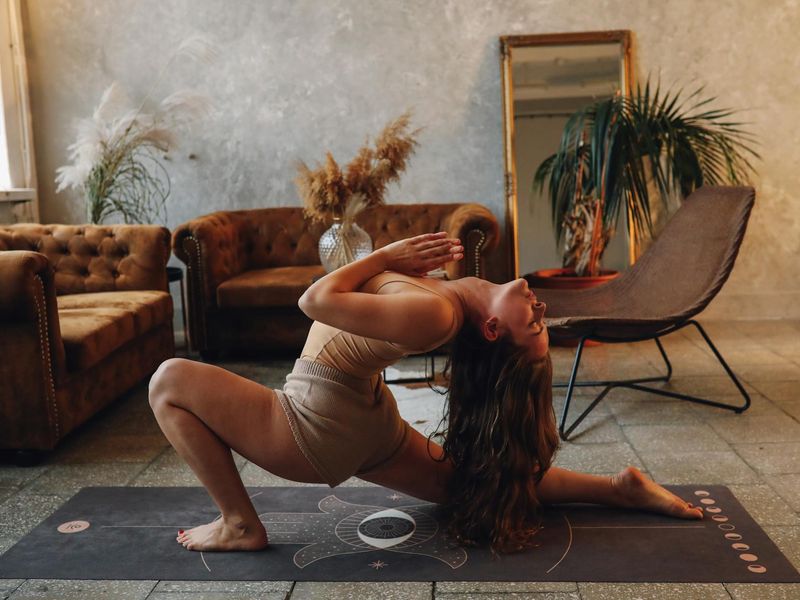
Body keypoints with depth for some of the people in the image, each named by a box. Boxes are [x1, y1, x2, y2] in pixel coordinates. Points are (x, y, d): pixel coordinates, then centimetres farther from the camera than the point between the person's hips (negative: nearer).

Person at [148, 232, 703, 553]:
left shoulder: (433, 312, -33)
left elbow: (316, 300, -29)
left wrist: (389, 255, -19)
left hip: (316, 426, -8)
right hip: (366, 419, 9)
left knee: (169, 381, -5)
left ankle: (240, 524, -1)